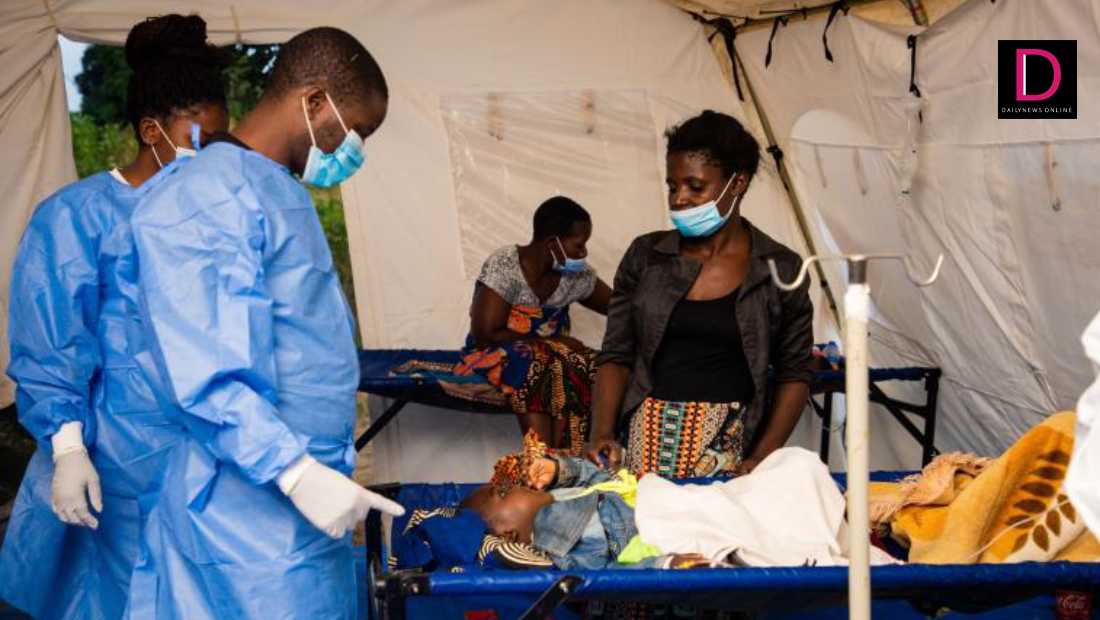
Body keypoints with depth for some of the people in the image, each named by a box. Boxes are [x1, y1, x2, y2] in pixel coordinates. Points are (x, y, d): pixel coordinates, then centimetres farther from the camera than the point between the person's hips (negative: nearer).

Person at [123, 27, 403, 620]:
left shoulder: (281, 190, 14)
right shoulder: (205, 198, -17)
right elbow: (200, 369, -24)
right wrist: (296, 473, -28)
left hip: (308, 483, 9)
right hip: (256, 509, -9)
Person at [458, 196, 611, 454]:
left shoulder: (577, 275, 0)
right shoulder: (504, 266, -17)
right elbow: (485, 335, -20)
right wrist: (548, 343, -17)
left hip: (552, 357, 5)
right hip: (495, 355, -5)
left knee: (587, 368, -26)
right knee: (536, 366, -36)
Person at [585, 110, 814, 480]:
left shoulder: (781, 269, 2)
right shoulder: (645, 256, 6)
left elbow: (794, 375, 5)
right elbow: (616, 355, 7)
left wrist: (762, 460, -6)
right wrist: (602, 433, -8)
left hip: (729, 448, -1)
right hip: (647, 437, 1)